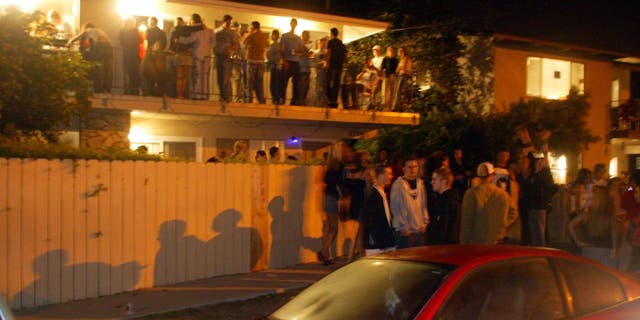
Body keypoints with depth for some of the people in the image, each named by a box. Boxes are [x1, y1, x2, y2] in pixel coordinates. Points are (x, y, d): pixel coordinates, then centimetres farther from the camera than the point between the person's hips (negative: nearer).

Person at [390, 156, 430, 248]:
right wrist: (403, 228, -9)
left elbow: (424, 205, 15)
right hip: (405, 232, -5)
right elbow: (395, 208, -8)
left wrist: (425, 223, 6)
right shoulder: (398, 184, -7)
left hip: (420, 230, 5)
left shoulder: (420, 183, 10)